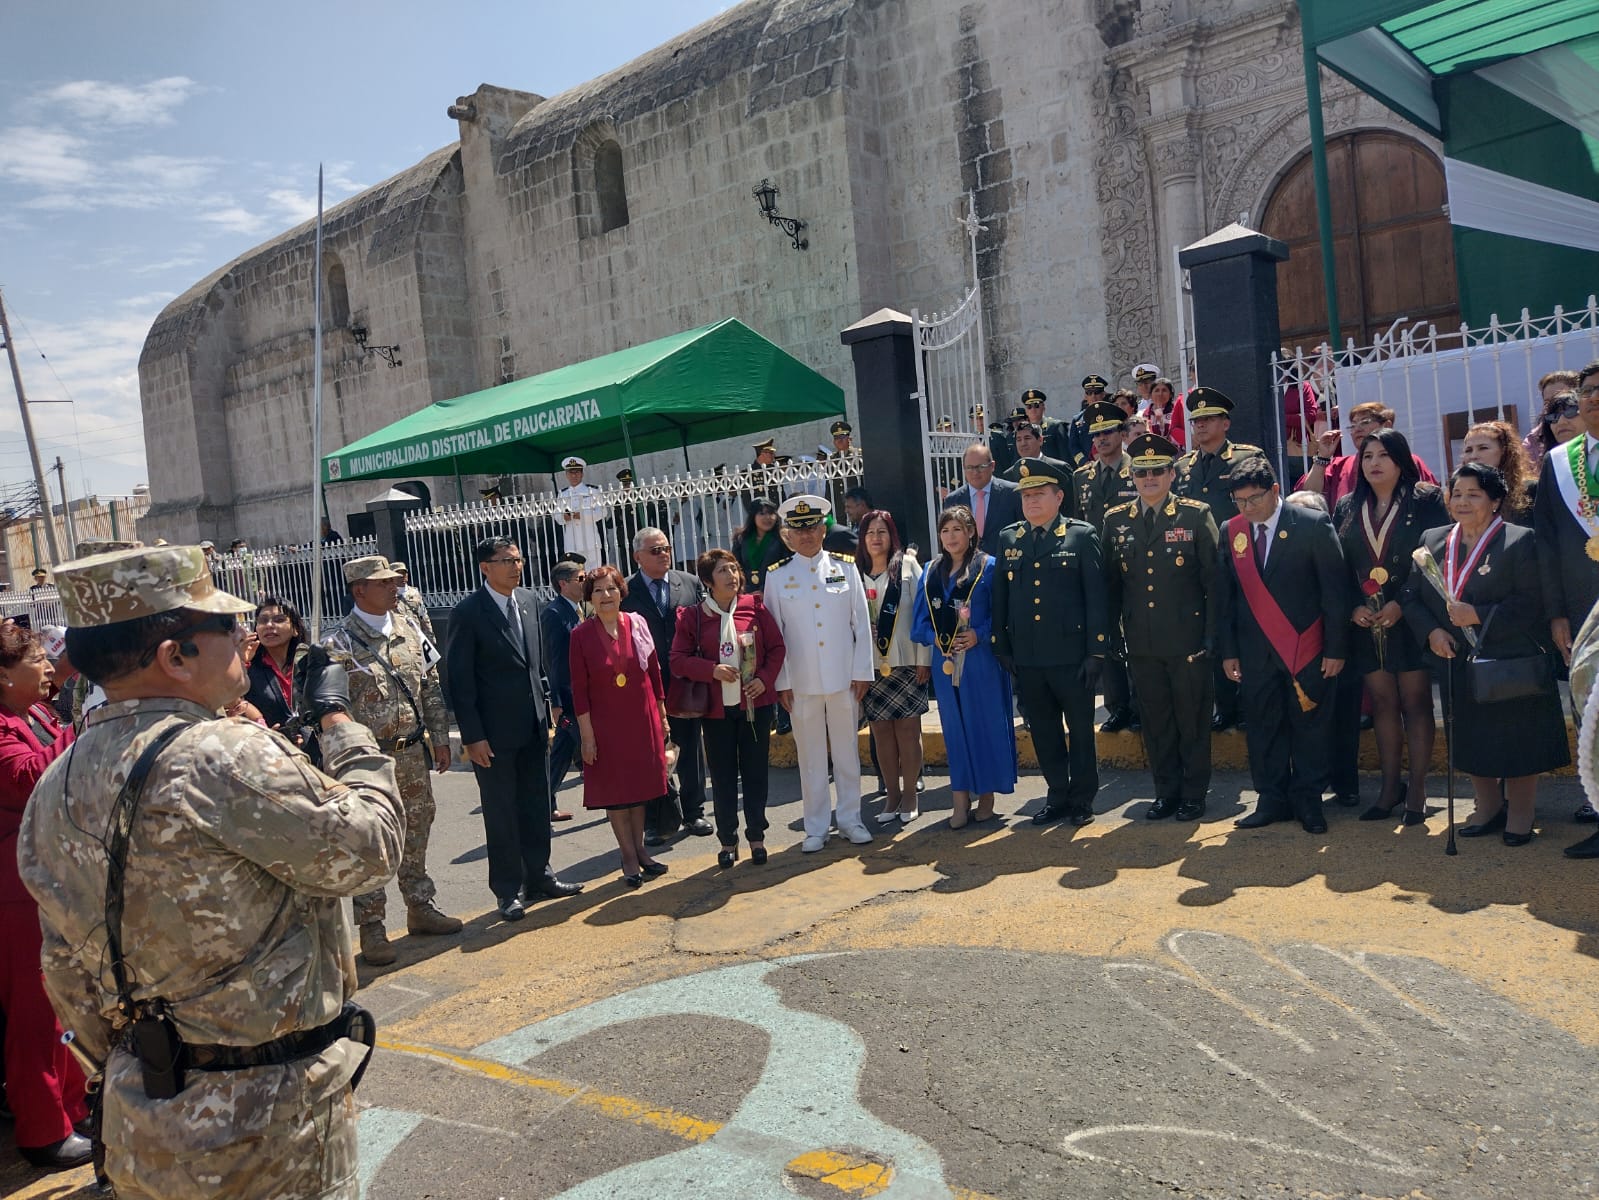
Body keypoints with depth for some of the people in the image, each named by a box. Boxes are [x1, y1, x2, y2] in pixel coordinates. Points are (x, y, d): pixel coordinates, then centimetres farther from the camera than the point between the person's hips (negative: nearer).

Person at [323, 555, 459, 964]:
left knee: (416, 835, 15)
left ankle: (420, 908, 29)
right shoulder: (338, 642, -11)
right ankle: (371, 927, 12)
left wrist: (440, 739, 10)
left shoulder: (408, 630, 6)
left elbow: (431, 688, 12)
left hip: (413, 752, 6)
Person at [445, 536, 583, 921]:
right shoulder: (468, 612, -12)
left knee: (537, 805, 15)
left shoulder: (528, 600, 6)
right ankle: (509, 889, 18)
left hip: (533, 726, 6)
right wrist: (472, 736, -15)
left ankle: (539, 875, 29)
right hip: (494, 731, -6)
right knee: (501, 812, 6)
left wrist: (547, 706, 12)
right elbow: (459, 679, -12)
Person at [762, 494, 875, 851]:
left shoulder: (845, 567, 2)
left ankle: (850, 818, 24)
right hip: (801, 681, -1)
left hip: (843, 677, 1)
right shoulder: (777, 576, 1)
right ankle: (816, 827, 17)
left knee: (847, 750, 10)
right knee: (810, 755, 7)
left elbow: (861, 623, 3)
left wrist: (862, 671, -1)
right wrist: (780, 681, -2)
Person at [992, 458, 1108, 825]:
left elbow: (1096, 598, -5)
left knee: (1080, 730, 8)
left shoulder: (1082, 536, -1)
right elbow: (999, 599, 10)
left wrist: (1096, 653, -9)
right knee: (1043, 732, 12)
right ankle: (1057, 796, 26)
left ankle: (1082, 799, 22)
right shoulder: (1008, 539, 9)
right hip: (1027, 658, 3)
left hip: (1071, 656, -3)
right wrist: (1003, 650, 5)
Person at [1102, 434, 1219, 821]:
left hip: (1188, 640, -3)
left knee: (1192, 720, 7)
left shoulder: (1196, 515, -3)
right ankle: (1166, 792, 24)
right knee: (1155, 722, 11)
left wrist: (1212, 636, -9)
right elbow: (1111, 583, 10)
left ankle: (1194, 794, 21)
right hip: (1141, 643, 3)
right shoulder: (1116, 521, 6)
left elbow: (1214, 579, -4)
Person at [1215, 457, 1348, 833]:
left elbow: (1334, 589, -5)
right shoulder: (1231, 531, 4)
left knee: (1310, 726, 6)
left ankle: (1308, 800, 19)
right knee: (1263, 728, 9)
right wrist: (1228, 650, 5)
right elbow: (1225, 596, 8)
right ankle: (1272, 800, 20)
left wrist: (1336, 647, -8)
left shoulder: (1313, 525, -6)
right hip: (1255, 650, 3)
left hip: (1307, 648, -3)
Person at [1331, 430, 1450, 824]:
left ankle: (1417, 789, 8)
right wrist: (1353, 607, -7)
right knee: (1382, 703, 8)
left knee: (1415, 702, 1)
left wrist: (1402, 604, -16)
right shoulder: (1347, 508, 10)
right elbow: (1339, 566, 8)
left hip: (1411, 619, -3)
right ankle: (1390, 787, 15)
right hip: (1365, 622, 4)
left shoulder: (1426, 501, -1)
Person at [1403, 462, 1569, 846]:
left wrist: (1479, 615, -23)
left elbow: (1531, 602, -15)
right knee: (1469, 739, 12)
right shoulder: (1432, 541, 7)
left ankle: (1520, 813, 21)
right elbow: (1412, 597, 5)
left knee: (1517, 739, 4)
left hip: (1511, 663, -4)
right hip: (1458, 663, 5)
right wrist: (1431, 631, -11)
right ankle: (1489, 806, 30)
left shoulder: (1520, 541, -8)